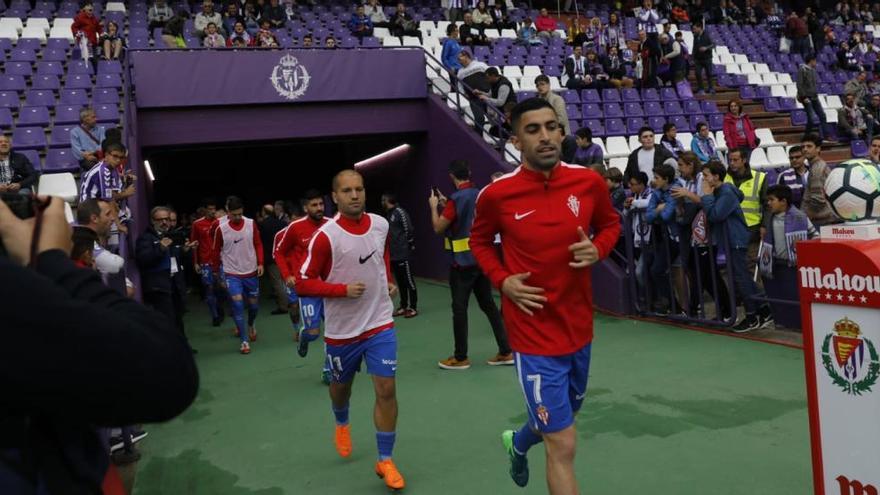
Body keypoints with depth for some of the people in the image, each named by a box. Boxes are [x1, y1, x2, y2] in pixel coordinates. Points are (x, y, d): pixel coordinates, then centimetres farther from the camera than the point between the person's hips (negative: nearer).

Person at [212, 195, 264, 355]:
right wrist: (216, 270, 10)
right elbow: (216, 251, 3)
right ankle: (244, 341, -4)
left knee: (254, 304, 12)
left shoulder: (251, 224, -5)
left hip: (251, 272, 2)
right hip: (232, 274, -2)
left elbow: (258, 244, 4)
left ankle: (251, 325, 45)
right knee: (237, 304, -13)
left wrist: (260, 263, -6)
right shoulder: (221, 228, -10)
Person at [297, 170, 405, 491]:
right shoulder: (326, 235, -18)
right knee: (342, 385, 19)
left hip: (380, 323, 2)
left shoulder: (381, 225, -3)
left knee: (386, 389, -5)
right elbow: (304, 283, -15)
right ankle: (342, 424, 53)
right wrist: (343, 289, -24)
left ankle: (385, 460, 11)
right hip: (342, 329, -2)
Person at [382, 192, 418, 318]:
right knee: (400, 281, 12)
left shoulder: (400, 212, -11)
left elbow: (409, 230, -14)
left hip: (402, 254, -9)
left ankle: (413, 308, 1)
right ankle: (403, 306, 19)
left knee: (408, 280, -3)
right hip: (393, 255, 9)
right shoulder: (389, 214, 16)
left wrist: (410, 246, -11)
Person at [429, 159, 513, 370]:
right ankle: (506, 352, 14)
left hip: (463, 261, -7)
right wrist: (446, 205, 22)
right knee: (488, 304, 12)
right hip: (482, 258, 7)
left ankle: (460, 357, 11)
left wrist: (434, 206, 6)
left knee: (459, 309, 3)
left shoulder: (457, 198, -16)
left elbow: (438, 227, -8)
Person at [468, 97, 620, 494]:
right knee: (563, 447, -6)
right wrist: (502, 280, -11)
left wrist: (597, 249, -10)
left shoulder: (589, 181, -6)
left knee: (564, 415, 28)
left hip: (580, 328, 5)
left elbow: (611, 223, 12)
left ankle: (518, 442, 62)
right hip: (535, 336, -5)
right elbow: (480, 240, 6)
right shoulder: (497, 194, -13)